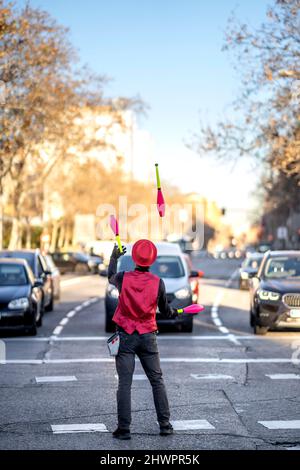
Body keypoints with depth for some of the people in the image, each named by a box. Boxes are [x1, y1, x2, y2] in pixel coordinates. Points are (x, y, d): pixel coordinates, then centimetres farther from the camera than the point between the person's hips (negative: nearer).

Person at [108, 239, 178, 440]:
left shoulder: (123, 278, -6)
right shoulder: (158, 282, -5)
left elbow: (111, 277, 20)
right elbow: (165, 310, 7)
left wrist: (114, 258, 36)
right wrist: (175, 312, 31)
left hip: (126, 336, -1)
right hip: (148, 336, 1)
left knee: (125, 383, -1)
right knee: (157, 381, 10)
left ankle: (124, 428, -2)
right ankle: (165, 425, 13)